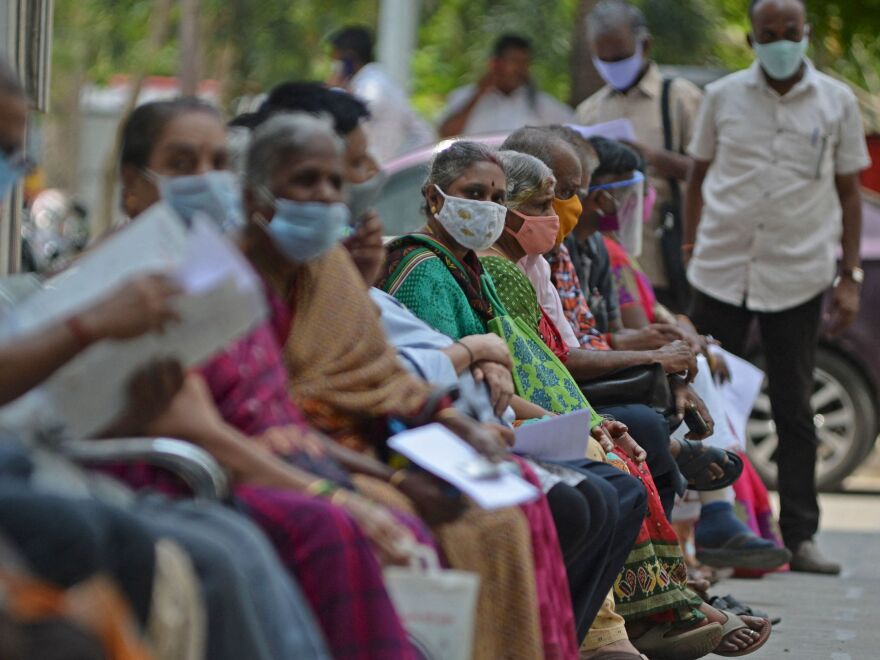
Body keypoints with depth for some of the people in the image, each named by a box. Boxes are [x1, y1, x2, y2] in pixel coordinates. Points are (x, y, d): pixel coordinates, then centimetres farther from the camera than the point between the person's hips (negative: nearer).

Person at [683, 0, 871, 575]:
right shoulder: (723, 97, 5)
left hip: (797, 276, -1)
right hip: (722, 270, 1)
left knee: (794, 410, 3)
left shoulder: (837, 102, 4)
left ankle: (800, 536, 9)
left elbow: (849, 191, 8)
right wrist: (691, 246, 7)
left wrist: (850, 278, 2)